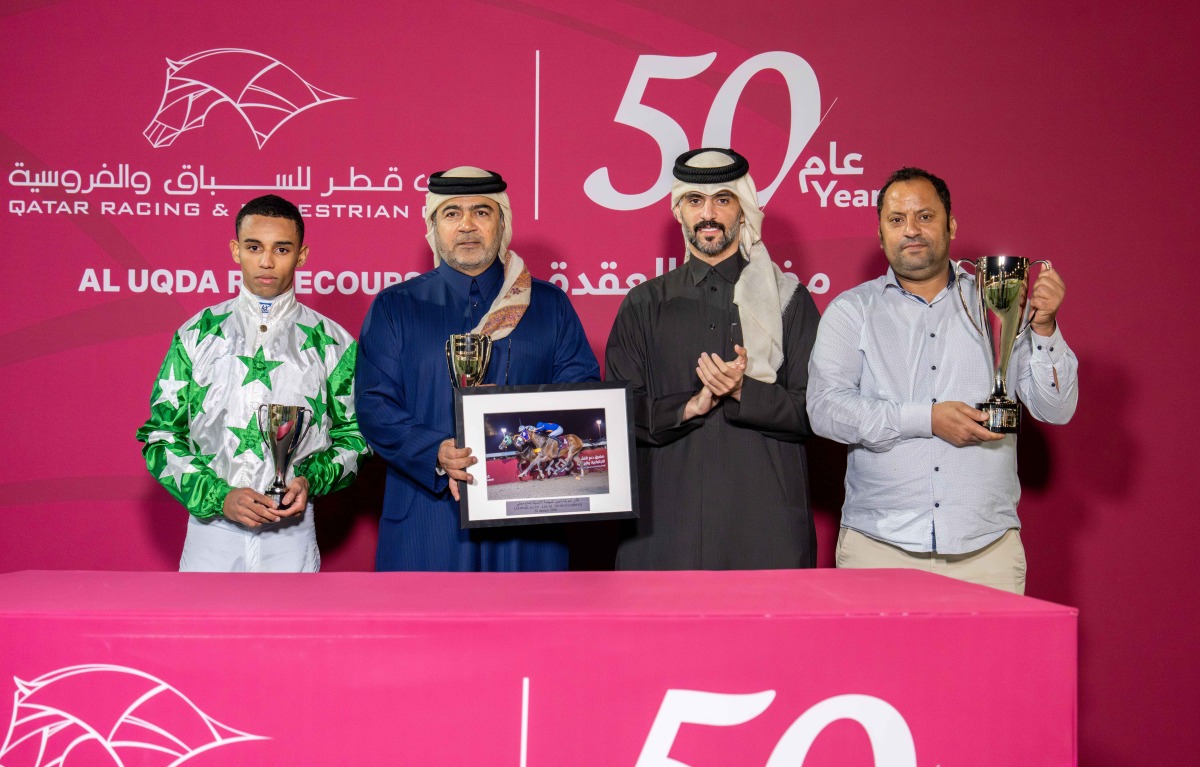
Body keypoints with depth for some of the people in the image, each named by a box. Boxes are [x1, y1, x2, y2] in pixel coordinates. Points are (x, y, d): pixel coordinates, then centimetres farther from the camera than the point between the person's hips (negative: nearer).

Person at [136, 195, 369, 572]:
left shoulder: (332, 343, 3)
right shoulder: (197, 335, 4)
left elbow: (353, 433, 10)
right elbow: (159, 434, 4)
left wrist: (310, 481, -8)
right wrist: (218, 497, -8)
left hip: (292, 531, 0)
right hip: (211, 526, 0)